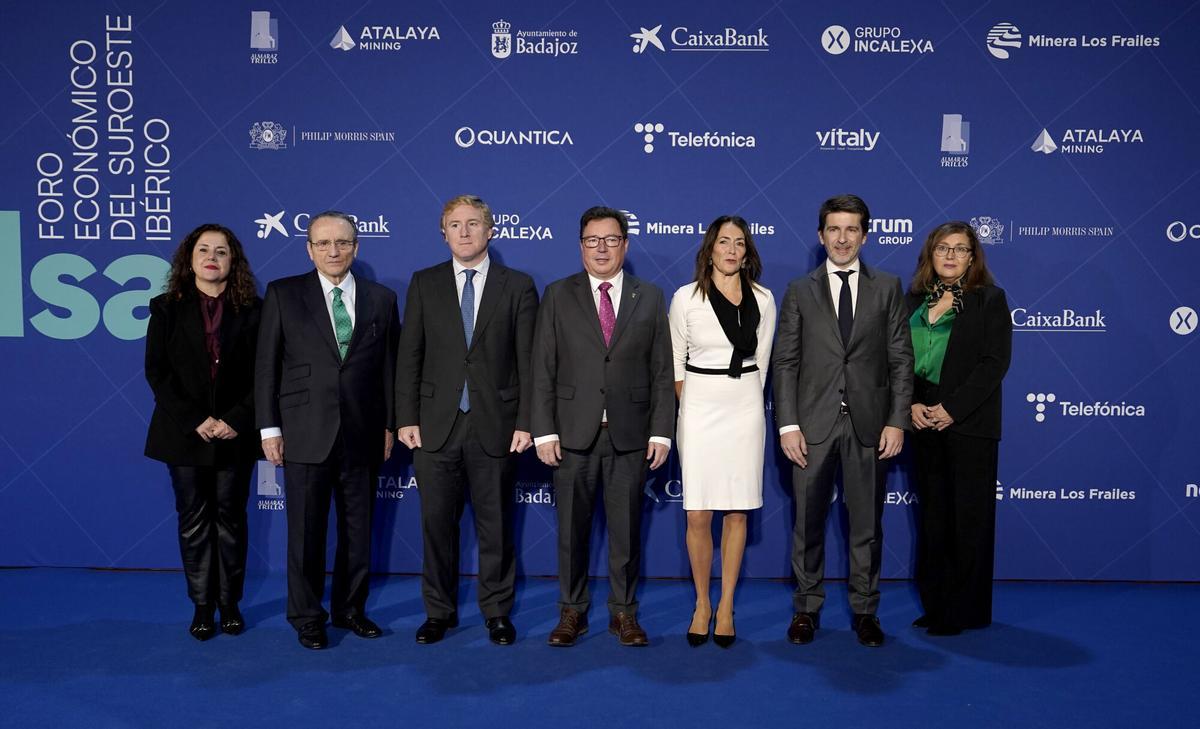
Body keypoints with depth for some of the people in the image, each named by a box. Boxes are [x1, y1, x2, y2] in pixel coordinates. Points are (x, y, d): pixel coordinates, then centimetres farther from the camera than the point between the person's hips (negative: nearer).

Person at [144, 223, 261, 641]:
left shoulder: (252, 310, 1)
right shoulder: (167, 308, 3)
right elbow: (157, 372, -2)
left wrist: (236, 420, -14)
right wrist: (194, 421, -12)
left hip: (235, 435, 0)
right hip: (185, 434, 1)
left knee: (230, 519, 7)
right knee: (193, 521, 7)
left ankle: (229, 603, 18)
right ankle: (202, 606, 17)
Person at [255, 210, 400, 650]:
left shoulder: (381, 299, 7)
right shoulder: (283, 295, 1)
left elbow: (389, 366, 7)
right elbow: (266, 366, 0)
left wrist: (389, 425, 5)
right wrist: (268, 427, -4)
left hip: (363, 434, 2)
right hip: (306, 433, -2)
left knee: (358, 529, 11)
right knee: (306, 531, 5)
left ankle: (350, 609, 27)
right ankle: (307, 617, 21)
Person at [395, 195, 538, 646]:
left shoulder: (518, 286, 3)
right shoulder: (424, 284, 7)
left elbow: (528, 361, 0)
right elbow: (409, 356, 5)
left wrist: (525, 422, -6)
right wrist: (407, 418, -2)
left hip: (496, 426, -1)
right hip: (436, 426, 2)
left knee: (495, 525, 8)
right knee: (436, 523, 9)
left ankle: (497, 612, 23)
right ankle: (439, 611, 25)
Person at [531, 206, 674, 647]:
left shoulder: (650, 298, 7)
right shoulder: (558, 296, 5)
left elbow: (662, 372, 4)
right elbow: (543, 370, 1)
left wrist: (661, 431, -2)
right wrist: (543, 430, -6)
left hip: (630, 435, 0)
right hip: (573, 433, 0)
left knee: (626, 528, 8)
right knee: (571, 528, 8)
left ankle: (623, 612, 23)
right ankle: (572, 612, 22)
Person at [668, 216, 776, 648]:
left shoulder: (762, 300, 4)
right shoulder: (686, 297, -1)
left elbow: (761, 360, 11)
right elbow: (674, 362, 4)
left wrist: (746, 397, 9)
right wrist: (689, 408, 1)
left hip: (745, 409, 2)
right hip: (699, 408, -2)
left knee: (737, 512, 5)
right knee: (698, 515, -1)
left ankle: (726, 607, 17)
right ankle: (702, 604, 16)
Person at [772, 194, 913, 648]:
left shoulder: (887, 288, 6)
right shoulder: (799, 291, 5)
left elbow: (901, 360, 3)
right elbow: (785, 363, 1)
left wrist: (897, 421, -5)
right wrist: (788, 424, -7)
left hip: (869, 425, 0)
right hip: (813, 425, 0)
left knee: (867, 525, 10)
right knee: (808, 524, 8)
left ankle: (865, 611, 24)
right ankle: (806, 609, 22)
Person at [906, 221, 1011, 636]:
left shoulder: (990, 299, -1)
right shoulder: (915, 301, 11)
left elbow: (995, 361, -8)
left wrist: (951, 409, -15)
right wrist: (912, 405, -8)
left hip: (969, 423, -4)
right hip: (923, 422, 4)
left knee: (969, 518, 1)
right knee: (933, 517, 9)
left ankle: (965, 611, 12)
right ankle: (935, 605, 19)